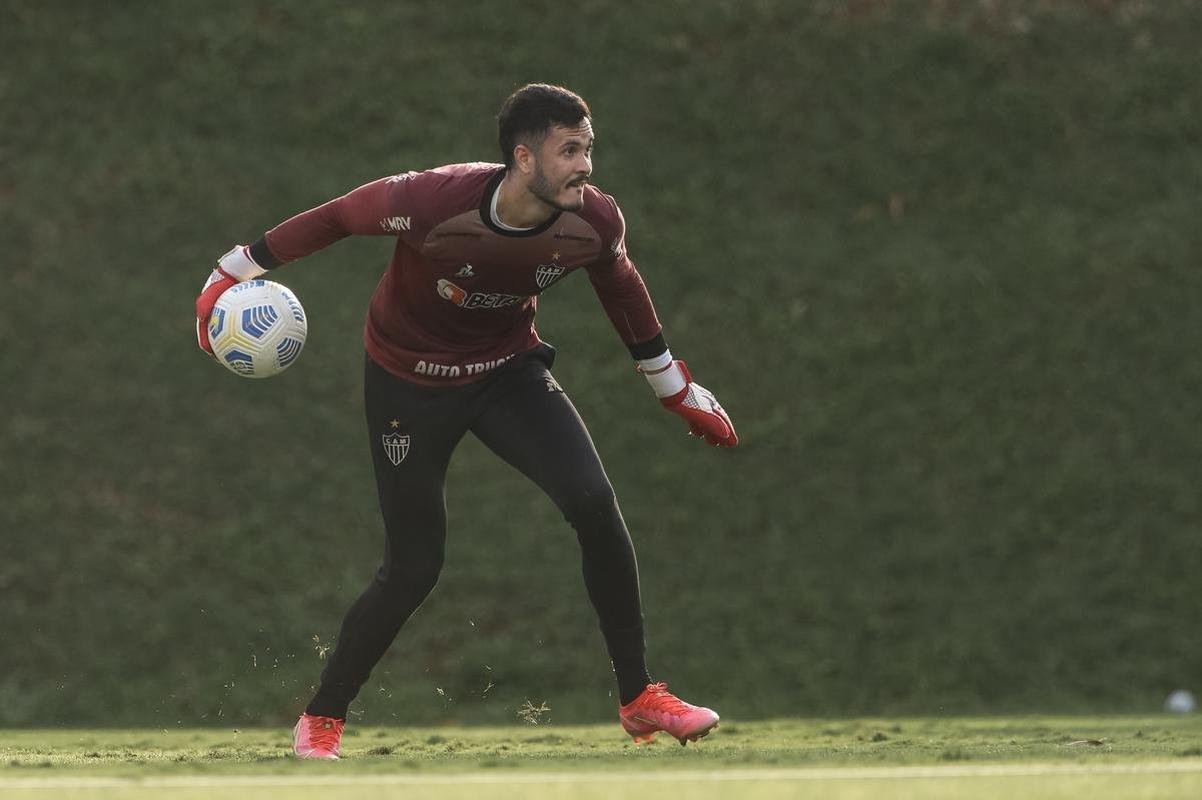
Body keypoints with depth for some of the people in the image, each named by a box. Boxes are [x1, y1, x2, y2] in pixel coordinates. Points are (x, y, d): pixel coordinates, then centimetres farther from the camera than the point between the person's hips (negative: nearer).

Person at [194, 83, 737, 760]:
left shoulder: (596, 221, -19)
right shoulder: (434, 202, -33)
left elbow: (621, 285, 4)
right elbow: (337, 219, -15)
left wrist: (674, 387, 14)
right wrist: (239, 271, -8)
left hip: (509, 370, 3)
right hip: (410, 383, -3)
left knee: (595, 506, -17)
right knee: (414, 569, -3)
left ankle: (640, 700, -4)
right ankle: (322, 720, 18)